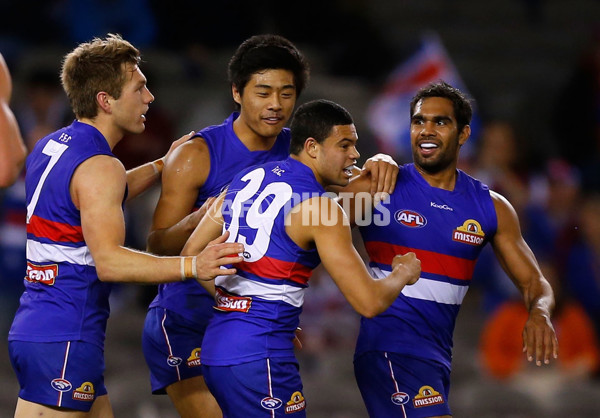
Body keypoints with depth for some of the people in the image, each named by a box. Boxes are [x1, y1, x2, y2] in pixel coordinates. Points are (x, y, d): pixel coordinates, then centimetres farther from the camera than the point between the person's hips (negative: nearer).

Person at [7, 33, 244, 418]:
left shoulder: (49, 147, 14)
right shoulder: (100, 166, -16)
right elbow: (108, 262, -27)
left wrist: (160, 166, 33)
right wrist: (192, 266, -36)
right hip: (65, 342, -10)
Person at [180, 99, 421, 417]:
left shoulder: (247, 180, 12)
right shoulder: (320, 207, -11)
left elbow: (192, 253, 17)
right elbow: (369, 302, -12)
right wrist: (403, 274, 9)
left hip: (216, 346, 9)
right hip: (260, 355, -9)